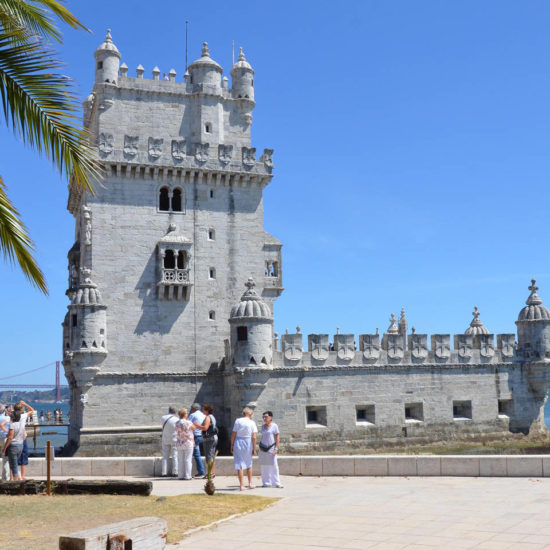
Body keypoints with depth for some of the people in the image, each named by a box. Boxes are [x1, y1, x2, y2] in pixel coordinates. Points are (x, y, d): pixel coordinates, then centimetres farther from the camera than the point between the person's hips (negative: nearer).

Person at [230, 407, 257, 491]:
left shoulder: (238, 421, -2)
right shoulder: (252, 423, -3)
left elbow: (233, 434, -3)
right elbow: (254, 437, -7)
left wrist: (232, 445, 5)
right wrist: (254, 449, -1)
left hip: (238, 443, 0)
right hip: (248, 443, 0)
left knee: (239, 465, 4)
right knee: (249, 464, 19)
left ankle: (242, 485, 2)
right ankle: (250, 483, 25)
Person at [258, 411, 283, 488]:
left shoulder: (274, 426, -5)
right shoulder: (263, 426, 11)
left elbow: (277, 438, -6)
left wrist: (276, 448, -12)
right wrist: (260, 447, 14)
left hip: (271, 447, -5)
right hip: (263, 448, 5)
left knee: (273, 465, -7)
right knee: (264, 466, 2)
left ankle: (276, 483, -4)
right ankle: (266, 483, 8)